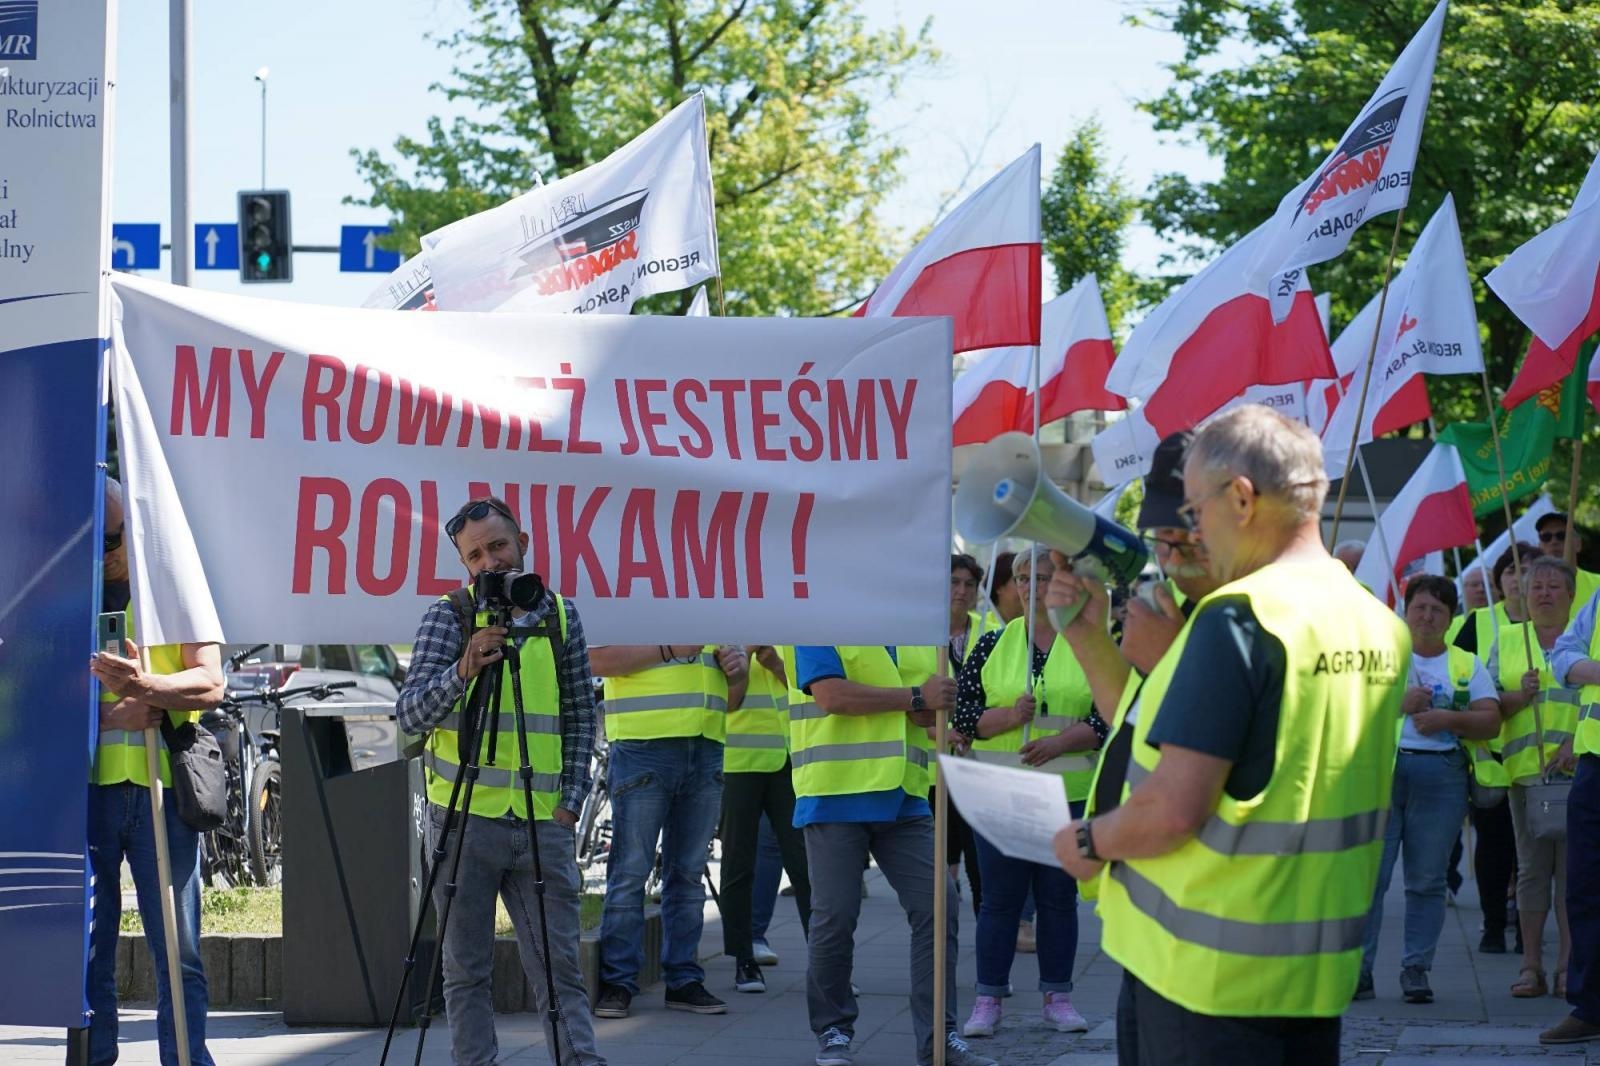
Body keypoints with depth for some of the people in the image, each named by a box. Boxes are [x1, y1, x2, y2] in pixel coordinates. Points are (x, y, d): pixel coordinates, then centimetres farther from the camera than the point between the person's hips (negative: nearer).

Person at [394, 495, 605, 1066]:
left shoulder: (560, 616, 9)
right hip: (464, 820, -2)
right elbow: (410, 714, -9)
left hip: (543, 823, 2)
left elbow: (580, 715, 14)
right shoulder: (448, 616, -1)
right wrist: (463, 672, -26)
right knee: (466, 970, 2)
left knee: (559, 964, 0)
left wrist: (571, 799, 4)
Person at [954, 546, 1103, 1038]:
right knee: (1001, 896, 1)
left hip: (1069, 792, 0)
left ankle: (1057, 997, 14)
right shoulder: (992, 644, 5)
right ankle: (988, 999, 6)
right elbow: (961, 711, 2)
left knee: (1059, 895, 6)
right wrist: (1009, 716, -16)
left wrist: (1062, 741, -16)